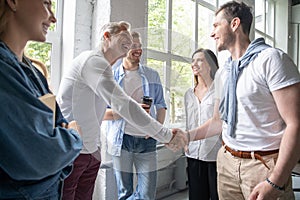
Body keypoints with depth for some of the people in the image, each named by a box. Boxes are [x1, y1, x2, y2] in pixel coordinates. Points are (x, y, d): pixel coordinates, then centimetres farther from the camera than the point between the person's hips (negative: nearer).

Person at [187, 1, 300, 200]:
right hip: (227, 161, 6)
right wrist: (187, 135, 4)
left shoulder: (271, 59, -12)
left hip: (265, 166, -6)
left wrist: (275, 181, -21)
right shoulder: (223, 73, 8)